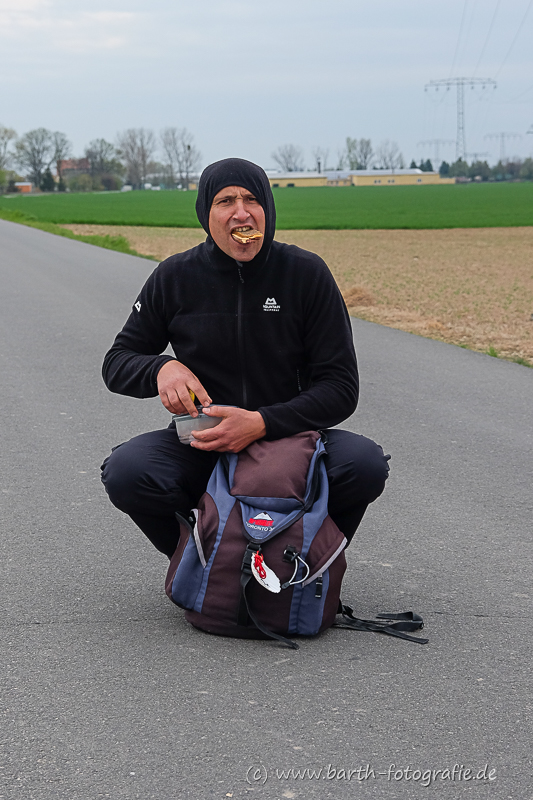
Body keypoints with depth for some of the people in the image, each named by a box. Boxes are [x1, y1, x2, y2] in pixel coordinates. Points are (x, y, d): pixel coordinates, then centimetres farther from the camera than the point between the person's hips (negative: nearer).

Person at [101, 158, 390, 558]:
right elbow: (117, 362, 8)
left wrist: (262, 423, -25)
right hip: (202, 446, 1)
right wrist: (161, 369, -17)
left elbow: (341, 388, -8)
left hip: (289, 437, -1)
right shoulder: (174, 277, -2)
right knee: (125, 471, -28)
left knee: (366, 464, -30)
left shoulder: (307, 273, -6)